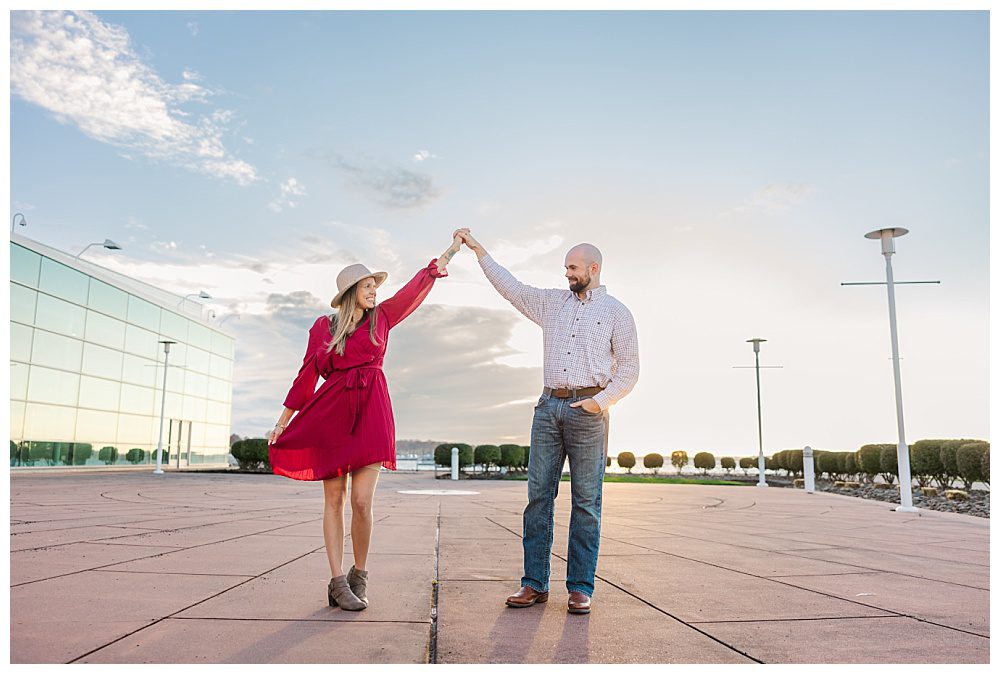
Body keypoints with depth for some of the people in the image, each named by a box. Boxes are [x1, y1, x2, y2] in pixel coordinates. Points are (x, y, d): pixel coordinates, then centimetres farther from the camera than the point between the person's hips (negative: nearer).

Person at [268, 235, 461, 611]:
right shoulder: (323, 326, 10)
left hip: (370, 413, 0)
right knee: (334, 499, 1)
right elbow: (307, 374, 10)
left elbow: (419, 285, 14)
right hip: (330, 414, 0)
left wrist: (451, 250, 15)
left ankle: (360, 576, 13)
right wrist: (283, 421, 8)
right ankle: (338, 583, 7)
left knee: (361, 501, -7)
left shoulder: (380, 318, 13)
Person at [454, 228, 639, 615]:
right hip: (549, 406, 4)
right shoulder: (553, 302, 18)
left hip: (588, 409, -3)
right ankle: (534, 583, 7)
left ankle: (580, 588, 6)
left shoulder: (616, 313, 8)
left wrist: (601, 400, -9)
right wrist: (478, 250, 13)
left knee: (586, 501, -1)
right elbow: (511, 288, 16)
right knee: (538, 495, 0)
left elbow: (629, 369, 4)